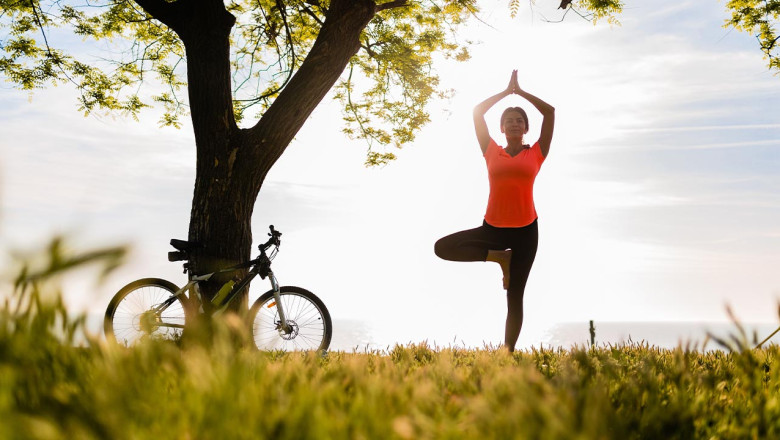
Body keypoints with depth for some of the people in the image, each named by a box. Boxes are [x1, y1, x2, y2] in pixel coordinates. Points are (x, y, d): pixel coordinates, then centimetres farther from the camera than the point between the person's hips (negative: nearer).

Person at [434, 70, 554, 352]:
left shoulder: (536, 154, 5)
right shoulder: (492, 152, 7)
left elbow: (550, 112, 3)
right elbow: (477, 112, 7)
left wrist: (520, 91, 10)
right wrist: (507, 91, 14)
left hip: (525, 230, -1)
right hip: (493, 227, 2)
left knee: (515, 297, 0)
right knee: (442, 248, -15)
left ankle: (508, 352, 4)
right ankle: (499, 257, -1)